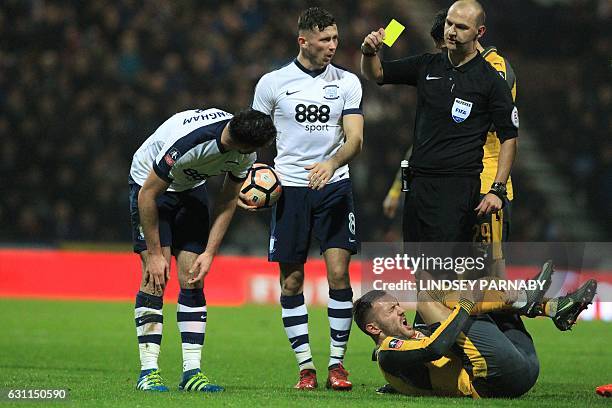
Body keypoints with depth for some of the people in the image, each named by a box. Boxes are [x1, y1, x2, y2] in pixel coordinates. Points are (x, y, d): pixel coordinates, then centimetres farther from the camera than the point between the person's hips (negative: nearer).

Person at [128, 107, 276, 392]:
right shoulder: (186, 142, -39)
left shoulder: (245, 152, -19)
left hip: (191, 187, 6)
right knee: (155, 278, -15)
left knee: (193, 280, -4)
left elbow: (227, 201, -5)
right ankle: (148, 371, -13)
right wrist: (154, 254, -24)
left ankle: (192, 371, -4)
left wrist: (209, 253, -11)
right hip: (149, 184, -6)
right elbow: (148, 194, -29)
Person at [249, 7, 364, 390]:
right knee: (292, 279, -1)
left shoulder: (347, 82, 4)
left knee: (339, 273, -8)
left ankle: (337, 363, 0)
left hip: (334, 185, 0)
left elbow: (355, 138, -4)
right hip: (290, 187, 0)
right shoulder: (273, 82, 2)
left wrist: (332, 163, -23)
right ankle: (305, 366, 7)